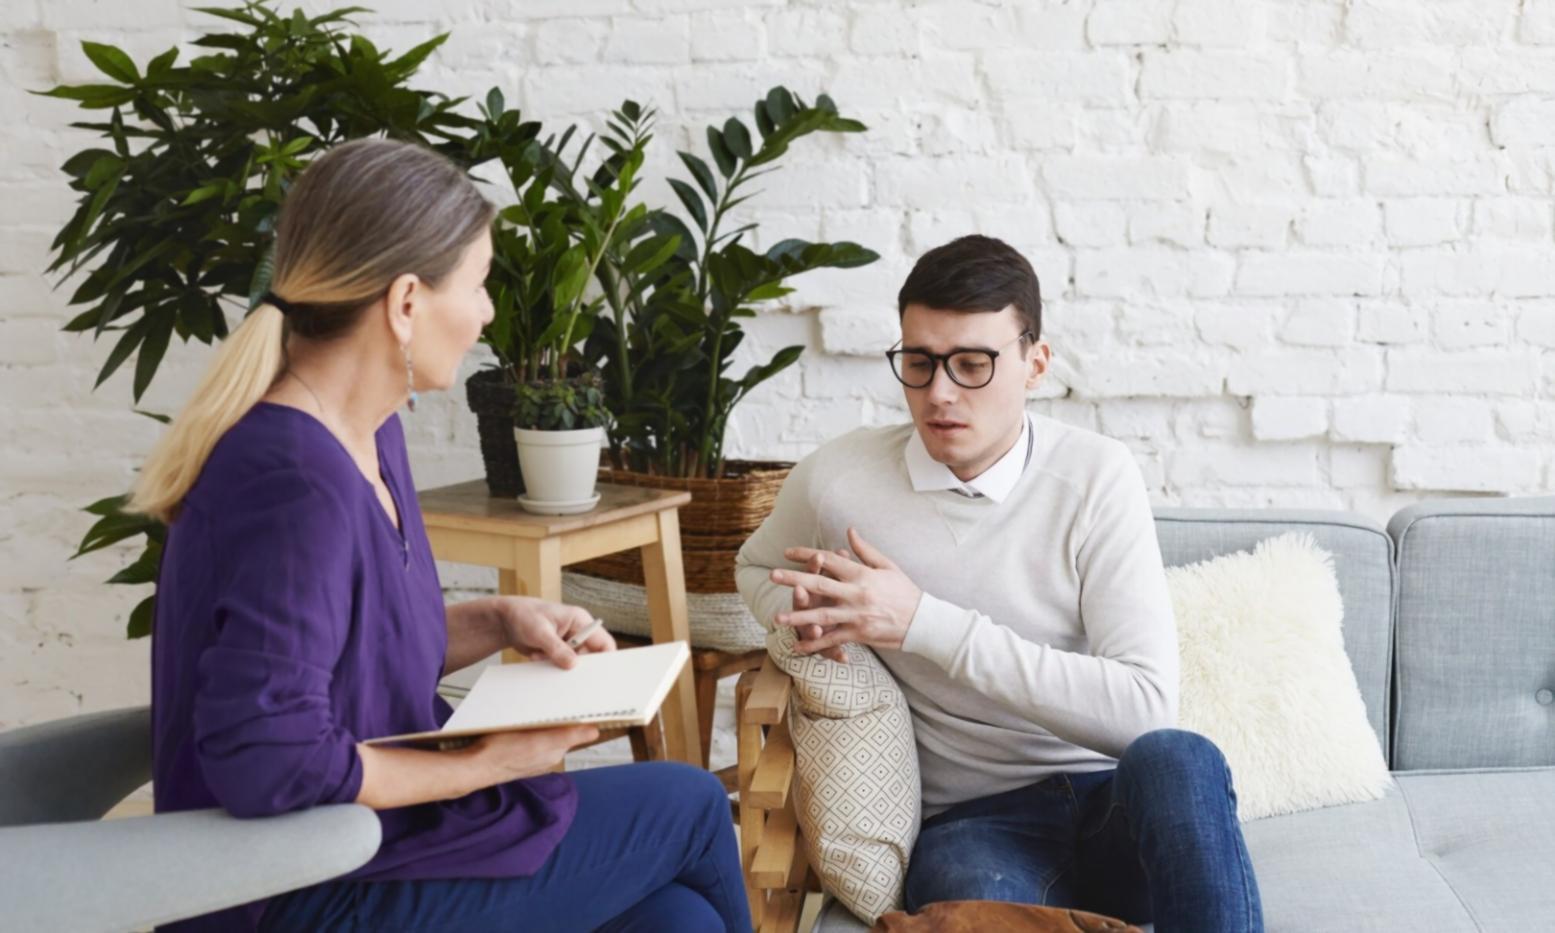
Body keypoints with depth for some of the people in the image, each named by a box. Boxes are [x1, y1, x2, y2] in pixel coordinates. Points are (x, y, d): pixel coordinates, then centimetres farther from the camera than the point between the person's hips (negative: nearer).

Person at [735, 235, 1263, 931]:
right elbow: (758, 568, 23)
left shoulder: (1097, 477, -6)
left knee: (1175, 759, -34)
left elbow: (1145, 707, -17)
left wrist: (925, 622, -21)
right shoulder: (837, 480, -2)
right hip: (974, 820, -2)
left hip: (1116, 801, 2)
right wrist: (804, 614, -3)